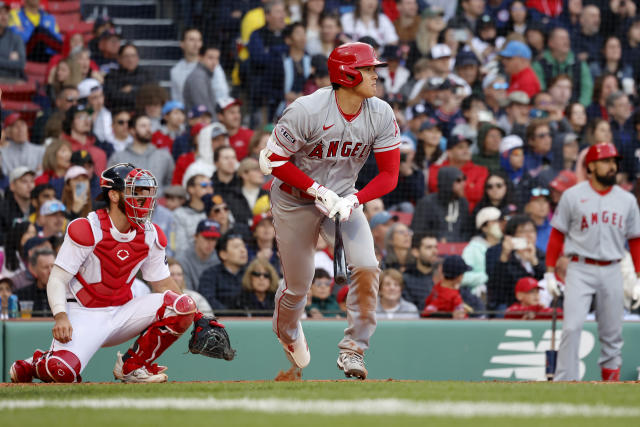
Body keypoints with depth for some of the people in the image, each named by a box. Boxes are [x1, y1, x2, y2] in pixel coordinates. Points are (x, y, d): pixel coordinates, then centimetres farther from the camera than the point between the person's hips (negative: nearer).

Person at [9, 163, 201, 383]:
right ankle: (28, 366, 8)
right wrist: (61, 316, -32)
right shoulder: (86, 230, -14)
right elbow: (57, 279, -14)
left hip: (122, 314, 5)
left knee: (181, 305, -17)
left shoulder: (151, 236, 3)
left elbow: (164, 285, 12)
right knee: (63, 371, -32)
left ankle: (132, 365, 0)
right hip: (84, 315, -5)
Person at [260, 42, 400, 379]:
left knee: (366, 268, -19)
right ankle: (287, 332, 42)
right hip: (295, 199, -3)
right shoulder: (307, 111, -25)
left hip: (344, 196, 3)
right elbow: (272, 160, -18)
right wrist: (318, 190, -25)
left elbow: (389, 175, -9)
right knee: (298, 284, 7)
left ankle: (353, 350, -8)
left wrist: (354, 200, -25)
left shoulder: (381, 115, -13)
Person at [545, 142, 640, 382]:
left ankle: (611, 378, 16)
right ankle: (565, 381, -14)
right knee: (572, 326, -13)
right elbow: (557, 235, 4)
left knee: (612, 334, 6)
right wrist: (549, 273, 0)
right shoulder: (573, 196, 2)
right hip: (580, 270, -3)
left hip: (612, 271, 3)